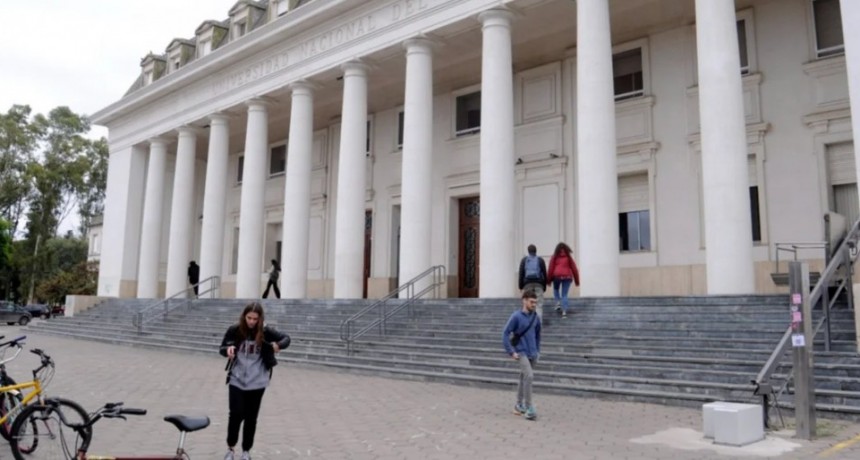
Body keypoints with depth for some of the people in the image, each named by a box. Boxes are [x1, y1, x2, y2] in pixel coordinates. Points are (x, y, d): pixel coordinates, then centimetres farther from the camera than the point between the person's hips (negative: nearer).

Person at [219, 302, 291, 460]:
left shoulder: (265, 331, -9)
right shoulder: (234, 330, -9)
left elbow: (286, 338, 0)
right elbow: (222, 349, 0)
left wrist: (278, 345, -23)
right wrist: (228, 349, -24)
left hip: (257, 382, 0)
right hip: (237, 380, 0)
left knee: (251, 417, 9)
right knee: (236, 414, -3)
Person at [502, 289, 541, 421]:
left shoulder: (536, 318, 5)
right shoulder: (516, 316, -11)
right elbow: (505, 334, -11)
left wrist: (538, 351, 16)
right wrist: (511, 352, -14)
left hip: (532, 354, 5)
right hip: (521, 353, -5)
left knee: (524, 379, 14)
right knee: (529, 376, -20)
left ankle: (519, 406, 27)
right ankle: (528, 408, -13)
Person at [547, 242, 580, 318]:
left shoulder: (554, 257, 7)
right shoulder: (569, 257, 10)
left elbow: (551, 268, 1)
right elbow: (574, 269, 8)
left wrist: (549, 280, 6)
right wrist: (577, 280, 13)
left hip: (557, 276, -1)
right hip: (567, 277, 1)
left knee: (556, 289, 27)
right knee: (564, 294, 4)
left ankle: (558, 302, 5)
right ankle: (564, 311, -7)